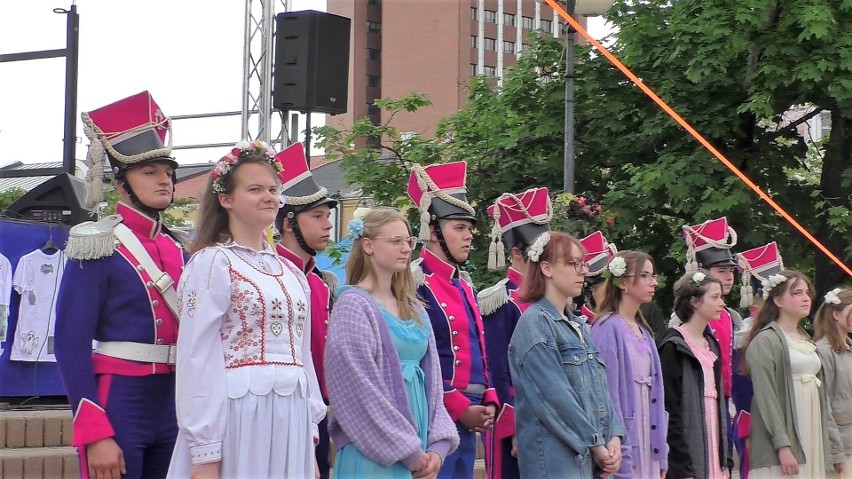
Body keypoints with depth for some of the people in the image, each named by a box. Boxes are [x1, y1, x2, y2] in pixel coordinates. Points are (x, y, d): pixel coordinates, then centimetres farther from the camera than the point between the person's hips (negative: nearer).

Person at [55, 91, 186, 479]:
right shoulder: (97, 247, -8)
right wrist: (95, 434, -18)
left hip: (173, 409, 6)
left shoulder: (180, 250, 11)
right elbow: (71, 346, -12)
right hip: (117, 408, -6)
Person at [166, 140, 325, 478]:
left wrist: (310, 438, 13)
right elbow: (198, 359, -10)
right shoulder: (212, 263, -5)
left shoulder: (291, 273, 16)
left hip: (291, 421, 6)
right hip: (237, 419, -6)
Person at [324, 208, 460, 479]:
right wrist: (408, 452, -12)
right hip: (374, 455, -6)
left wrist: (438, 446, -1)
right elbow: (360, 389, -13)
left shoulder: (414, 309, 14)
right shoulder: (353, 305, -7)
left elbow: (432, 378, 12)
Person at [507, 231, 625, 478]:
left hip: (593, 459, 8)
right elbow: (555, 395, -15)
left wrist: (614, 437, -1)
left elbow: (600, 388, 14)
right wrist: (595, 443, -13)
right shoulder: (535, 323, -8)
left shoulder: (578, 326, 18)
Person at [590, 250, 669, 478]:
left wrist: (662, 455, 12)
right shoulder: (608, 328, -11)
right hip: (624, 450, -8)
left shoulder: (643, 331, 14)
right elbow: (607, 395, -15)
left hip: (648, 449, 8)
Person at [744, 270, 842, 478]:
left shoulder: (806, 340, 19)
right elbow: (765, 396, -14)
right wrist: (782, 445, -20)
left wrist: (826, 439, 15)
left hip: (811, 437, 8)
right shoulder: (765, 341, -7)